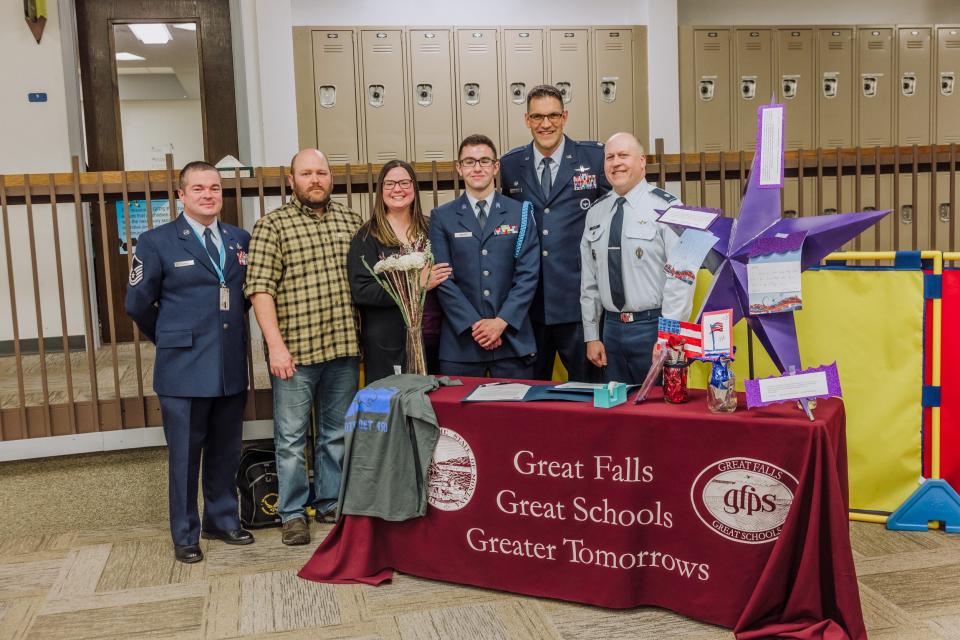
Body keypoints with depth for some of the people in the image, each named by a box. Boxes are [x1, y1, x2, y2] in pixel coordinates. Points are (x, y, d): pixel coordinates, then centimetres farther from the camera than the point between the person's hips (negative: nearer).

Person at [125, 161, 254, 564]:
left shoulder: (240, 239, 9)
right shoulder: (157, 242, -3)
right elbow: (138, 303, 1)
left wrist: (229, 326, 12)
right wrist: (169, 339, 9)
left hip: (232, 367, 4)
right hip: (184, 368, -4)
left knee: (225, 452, 13)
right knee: (185, 455, 5)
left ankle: (222, 521, 30)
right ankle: (185, 535, 18)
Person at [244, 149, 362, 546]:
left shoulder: (350, 222, 11)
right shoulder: (272, 225, -2)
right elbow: (260, 289, -9)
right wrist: (276, 346, -16)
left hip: (344, 348, 4)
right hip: (294, 350, -4)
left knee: (337, 433, 14)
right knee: (292, 436, 5)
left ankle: (331, 503, 28)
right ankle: (293, 514, 17)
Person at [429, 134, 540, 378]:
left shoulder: (520, 214, 7)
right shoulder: (441, 217, 6)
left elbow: (528, 275, 0)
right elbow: (443, 279, -1)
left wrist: (501, 321, -11)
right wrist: (474, 324, -11)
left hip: (513, 338, 0)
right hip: (461, 340, 0)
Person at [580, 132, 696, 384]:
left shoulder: (666, 207, -9)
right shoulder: (596, 213, 8)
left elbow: (680, 278, -13)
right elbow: (589, 280, 11)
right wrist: (592, 336, 9)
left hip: (654, 327, -5)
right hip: (612, 328, 5)